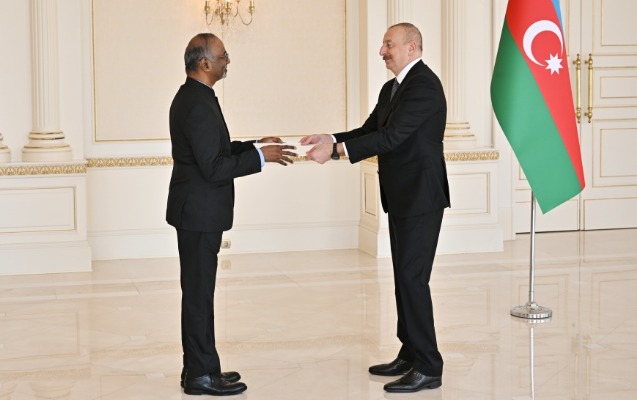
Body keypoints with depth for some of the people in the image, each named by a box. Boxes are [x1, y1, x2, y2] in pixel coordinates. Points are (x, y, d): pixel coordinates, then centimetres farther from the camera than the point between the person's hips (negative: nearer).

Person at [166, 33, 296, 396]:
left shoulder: (192, 96, 12)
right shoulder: (199, 104, -20)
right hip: (200, 212, -10)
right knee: (199, 292, -3)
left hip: (197, 211, 10)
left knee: (198, 291, 14)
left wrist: (255, 146, 12)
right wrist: (260, 157, -19)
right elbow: (214, 167, -24)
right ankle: (201, 375, 5)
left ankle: (200, 367, 23)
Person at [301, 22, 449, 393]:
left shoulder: (425, 84, -16)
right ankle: (411, 355, 21)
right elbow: (370, 130, 13)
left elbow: (391, 136, -23)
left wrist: (337, 149, -25)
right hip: (401, 197, 10)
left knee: (413, 277, -11)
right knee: (405, 277, 13)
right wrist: (331, 138, -4)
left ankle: (428, 367, -6)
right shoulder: (391, 88, 15)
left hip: (420, 196, -10)